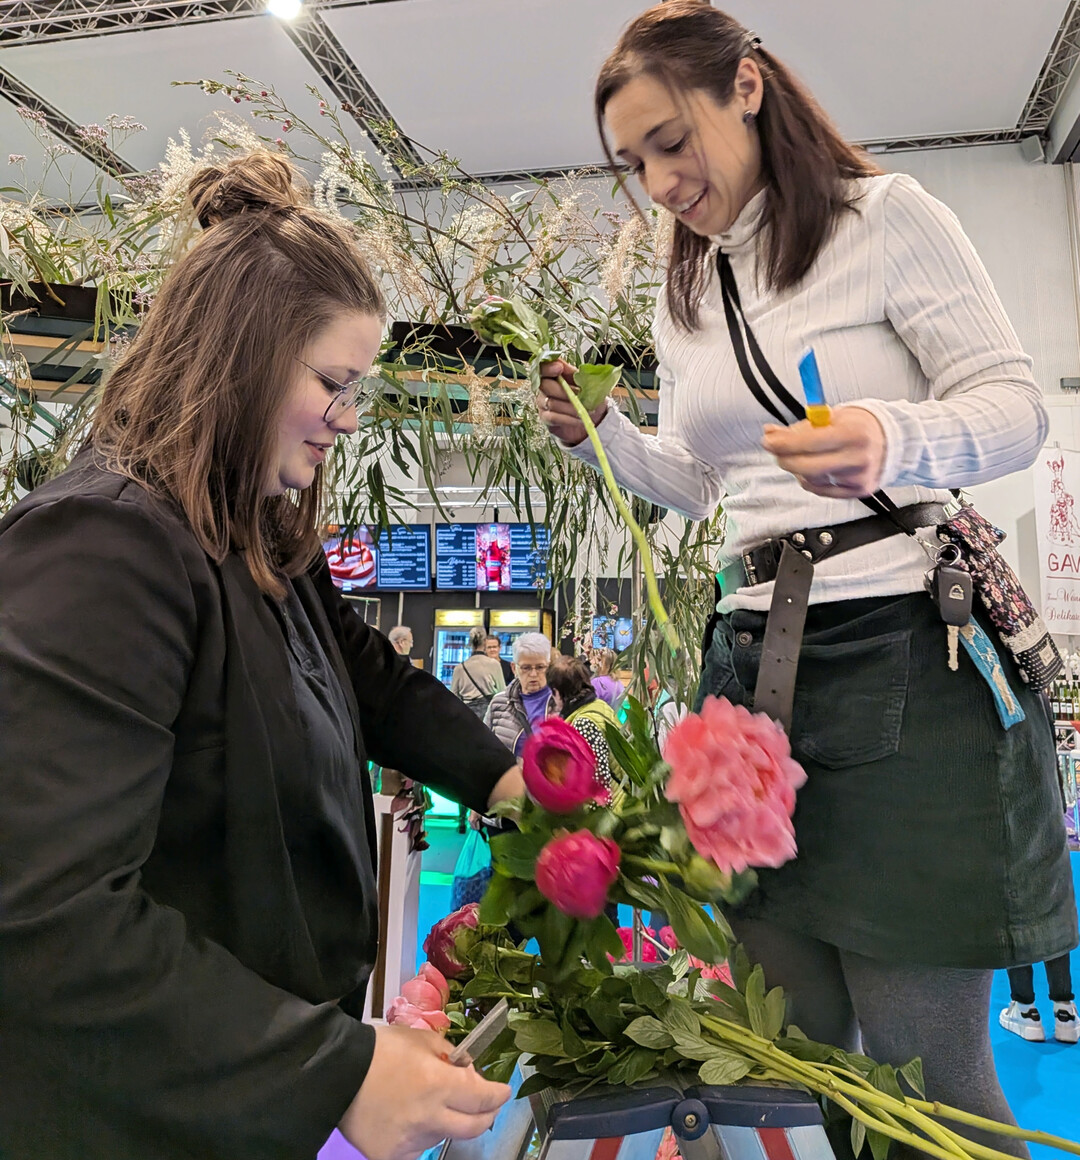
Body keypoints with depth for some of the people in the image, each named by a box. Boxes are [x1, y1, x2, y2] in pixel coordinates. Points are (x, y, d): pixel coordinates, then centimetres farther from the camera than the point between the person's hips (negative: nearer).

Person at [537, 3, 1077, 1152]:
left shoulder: (887, 216, -1)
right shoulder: (684, 292, 17)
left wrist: (897, 442, -24)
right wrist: (600, 436, 6)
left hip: (901, 657, -5)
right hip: (754, 665, 6)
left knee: (927, 1059, 2)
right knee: (795, 1045, 11)